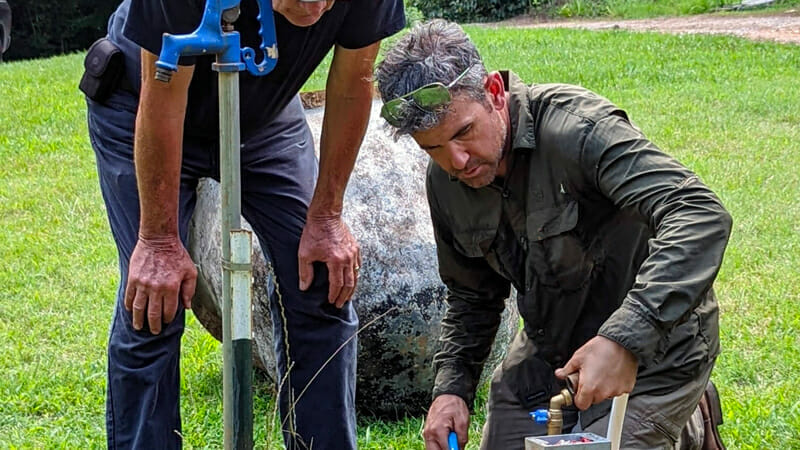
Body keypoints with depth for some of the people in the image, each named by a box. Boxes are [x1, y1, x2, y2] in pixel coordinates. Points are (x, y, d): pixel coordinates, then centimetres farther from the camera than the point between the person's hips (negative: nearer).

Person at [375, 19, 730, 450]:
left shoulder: (578, 128, -29)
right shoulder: (444, 181, -5)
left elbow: (702, 219, -41)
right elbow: (472, 296, 12)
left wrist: (624, 339, -50)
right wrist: (451, 385, -5)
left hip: (650, 346, -7)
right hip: (550, 349, 7)